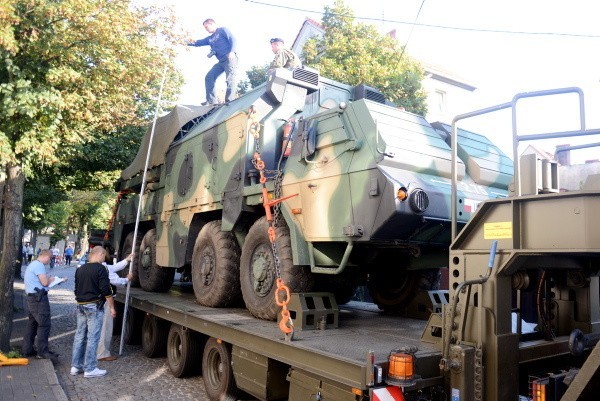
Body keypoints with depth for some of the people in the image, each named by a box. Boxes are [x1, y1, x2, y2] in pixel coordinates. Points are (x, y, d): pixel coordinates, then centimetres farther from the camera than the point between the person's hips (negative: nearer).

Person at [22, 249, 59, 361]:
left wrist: (48, 279, 12)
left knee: (32, 323, 15)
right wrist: (50, 279, 0)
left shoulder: (32, 264, 20)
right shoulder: (39, 265, -14)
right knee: (44, 324, -8)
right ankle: (42, 351, -5)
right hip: (39, 298, -11)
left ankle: (27, 349, 21)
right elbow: (45, 282, -19)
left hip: (32, 297, 11)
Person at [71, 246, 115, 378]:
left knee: (79, 336, 14)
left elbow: (76, 289, 21)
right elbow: (106, 291, -15)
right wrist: (112, 307, -8)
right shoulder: (100, 269, -12)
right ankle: (90, 369, 1)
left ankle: (75, 366, 20)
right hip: (95, 306, -8)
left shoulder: (80, 269, 12)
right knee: (93, 337, -3)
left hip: (80, 306, 8)